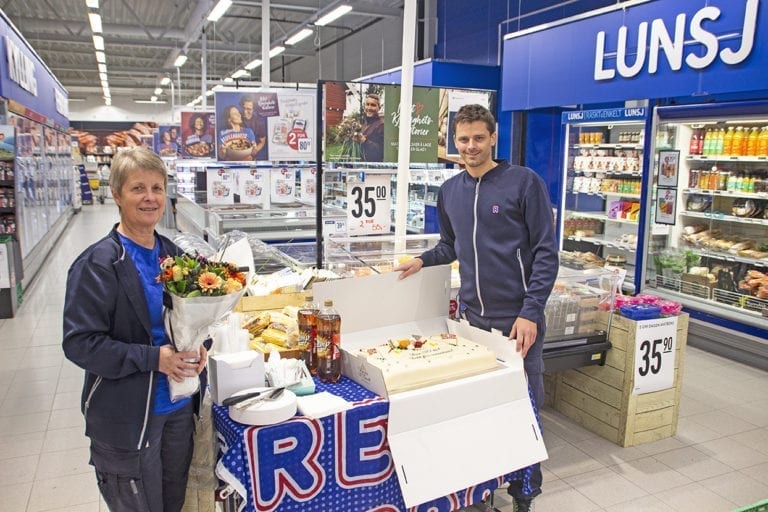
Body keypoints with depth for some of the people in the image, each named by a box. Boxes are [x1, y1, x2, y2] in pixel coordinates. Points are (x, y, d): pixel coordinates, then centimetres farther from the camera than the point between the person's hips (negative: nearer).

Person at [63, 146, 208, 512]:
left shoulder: (171, 254, 2)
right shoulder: (97, 264, -16)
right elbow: (79, 343, -19)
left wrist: (198, 347, -8)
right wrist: (152, 358, -26)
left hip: (180, 406, 6)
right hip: (126, 418, -6)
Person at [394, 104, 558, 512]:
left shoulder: (524, 182, -7)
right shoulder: (449, 191, 9)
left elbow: (545, 252, -9)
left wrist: (530, 311, -16)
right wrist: (422, 260, 1)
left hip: (517, 317, -4)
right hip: (472, 316, 5)